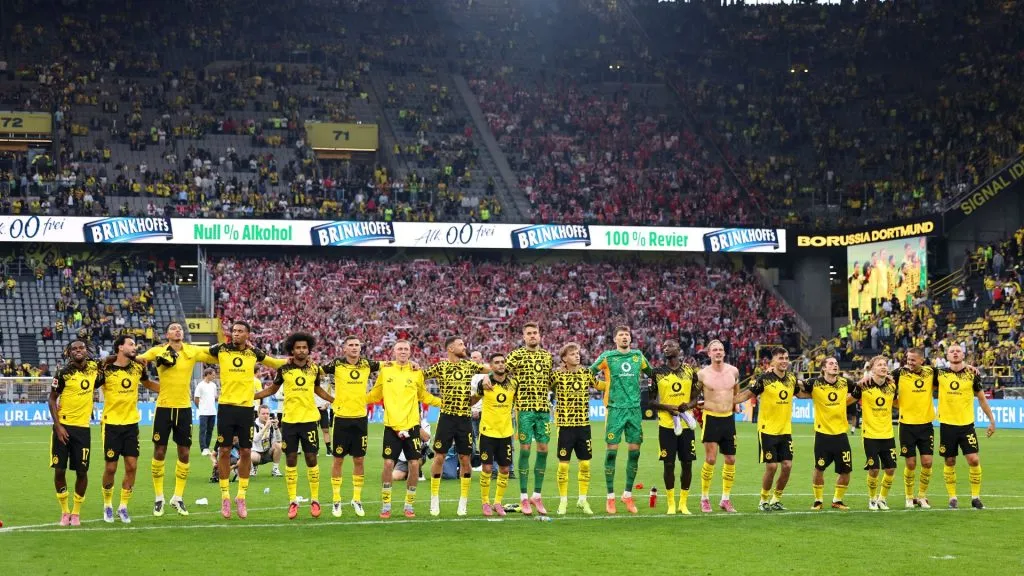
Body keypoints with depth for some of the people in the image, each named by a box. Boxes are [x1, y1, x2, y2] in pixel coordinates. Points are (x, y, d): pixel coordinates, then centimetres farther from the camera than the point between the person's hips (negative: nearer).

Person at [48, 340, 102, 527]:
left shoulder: (94, 369, 3)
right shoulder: (64, 373, -7)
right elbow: (51, 399, -4)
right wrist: (58, 426, -12)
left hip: (83, 428, 3)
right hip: (63, 427, -3)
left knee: (82, 472, 2)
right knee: (59, 470, 0)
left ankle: (76, 512, 18)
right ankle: (65, 511, 16)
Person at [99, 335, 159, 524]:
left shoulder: (137, 367, 4)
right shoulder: (106, 370, -11)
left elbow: (148, 384, 22)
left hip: (131, 423, 4)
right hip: (111, 424, -4)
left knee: (132, 466, -1)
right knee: (110, 468, 1)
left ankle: (123, 507, 13)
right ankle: (107, 506, 22)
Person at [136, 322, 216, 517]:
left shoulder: (193, 351, 2)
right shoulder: (158, 351, -2)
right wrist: (138, 358, -21)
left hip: (184, 408, 2)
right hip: (164, 407, -2)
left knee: (184, 453, 5)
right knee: (160, 451, 2)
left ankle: (178, 498, 18)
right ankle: (158, 498, 15)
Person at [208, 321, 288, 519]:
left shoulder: (254, 353, 5)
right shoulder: (220, 350, 0)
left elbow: (274, 363, 23)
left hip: (246, 408, 1)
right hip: (226, 407, -1)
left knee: (246, 452, 3)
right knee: (224, 451, 1)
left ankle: (241, 496, 15)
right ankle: (225, 496, 11)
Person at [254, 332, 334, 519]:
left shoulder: (314, 369, 2)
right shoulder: (284, 369, -1)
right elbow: (272, 389, 11)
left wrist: (335, 400, 13)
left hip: (309, 419, 0)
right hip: (289, 420, 0)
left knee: (311, 459, 2)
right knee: (291, 460, 3)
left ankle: (315, 500, 12)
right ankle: (293, 502, 10)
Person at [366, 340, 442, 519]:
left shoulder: (417, 373, 4)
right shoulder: (385, 370, 3)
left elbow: (424, 396, 17)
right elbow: (375, 395, 13)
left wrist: (443, 402, 9)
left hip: (412, 425, 1)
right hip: (391, 426, -1)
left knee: (414, 464, -2)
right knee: (388, 464, -5)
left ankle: (410, 505, 14)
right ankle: (385, 505, 9)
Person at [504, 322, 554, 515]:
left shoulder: (547, 356, 14)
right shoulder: (516, 355, 0)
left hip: (544, 408, 4)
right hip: (524, 408, -4)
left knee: (543, 450, 3)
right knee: (525, 449, -4)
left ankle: (537, 496, 13)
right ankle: (524, 497, 3)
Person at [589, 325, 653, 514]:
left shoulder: (638, 356, 11)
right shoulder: (607, 357, 2)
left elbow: (652, 374, 26)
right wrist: (606, 386, 2)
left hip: (635, 408, 3)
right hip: (615, 408, -3)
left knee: (635, 451, 2)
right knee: (612, 451, -5)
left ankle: (628, 494, 14)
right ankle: (610, 497, 3)